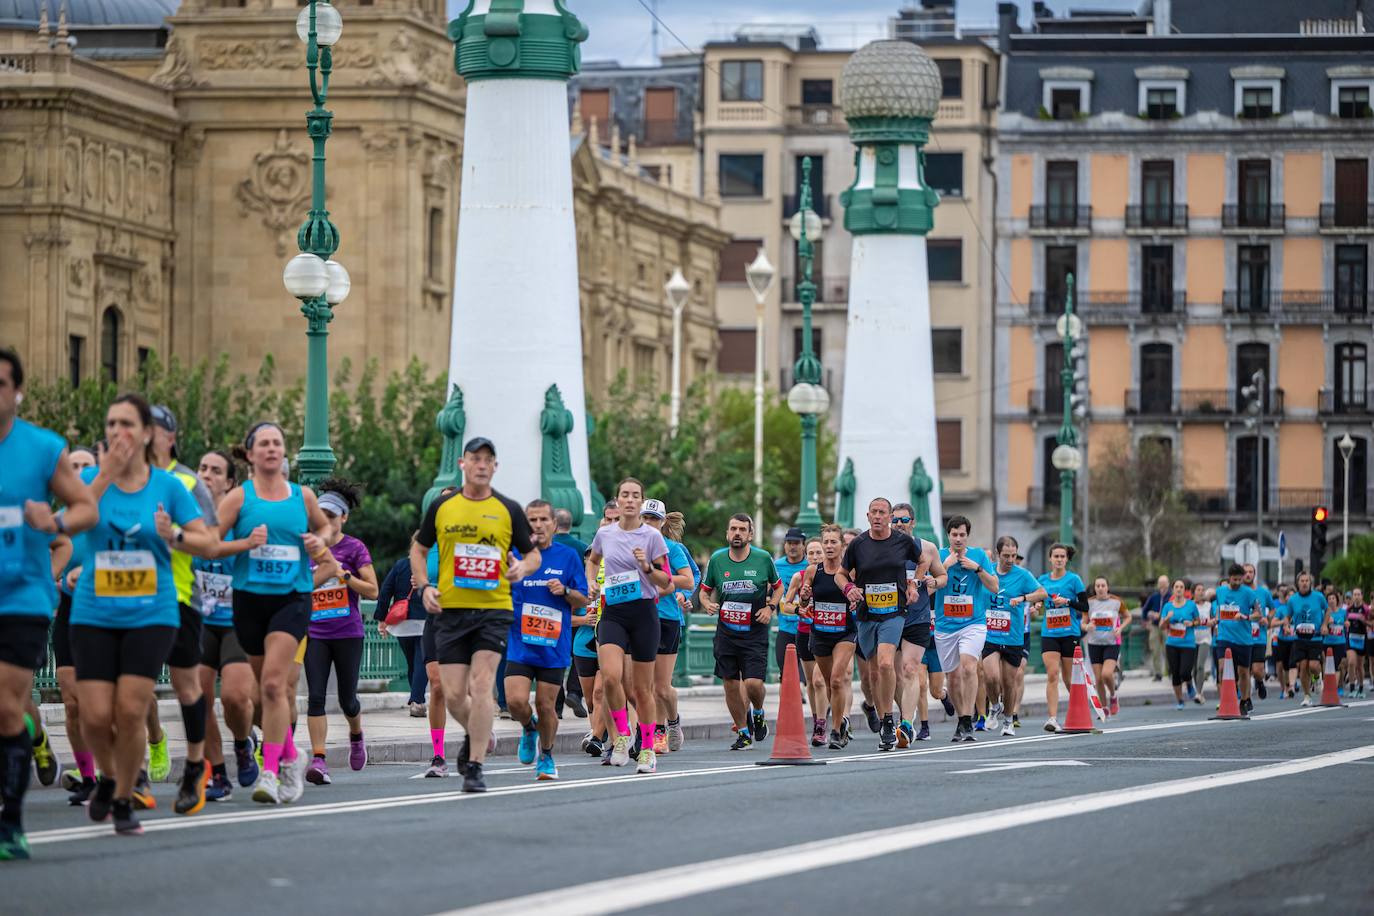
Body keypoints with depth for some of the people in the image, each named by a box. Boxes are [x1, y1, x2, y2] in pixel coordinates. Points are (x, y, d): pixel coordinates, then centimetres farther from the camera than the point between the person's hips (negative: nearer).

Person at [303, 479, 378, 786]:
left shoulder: (354, 548, -2)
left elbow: (372, 591, -5)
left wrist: (344, 575, -16)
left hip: (348, 633, -2)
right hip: (315, 633, 2)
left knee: (347, 698, 7)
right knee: (316, 696, -12)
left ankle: (356, 736, 40)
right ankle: (318, 759, -16)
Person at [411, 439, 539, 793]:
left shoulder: (509, 510, 4)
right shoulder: (442, 507, 7)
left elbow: (534, 554, 12)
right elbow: (418, 549, 18)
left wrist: (523, 567, -11)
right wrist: (425, 586, 2)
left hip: (494, 608, -2)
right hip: (450, 610, 2)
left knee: (481, 685, -15)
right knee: (453, 694, -1)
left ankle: (475, 767, -10)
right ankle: (476, 734, 32)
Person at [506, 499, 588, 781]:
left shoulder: (568, 555, 4)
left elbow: (583, 601, 8)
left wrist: (565, 591, -14)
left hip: (554, 646, 0)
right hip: (520, 644, 0)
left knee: (545, 706, 1)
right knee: (515, 702, -13)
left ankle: (546, 757, 22)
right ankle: (528, 727, 21)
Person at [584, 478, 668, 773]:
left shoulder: (652, 536, -3)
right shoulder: (604, 533, 5)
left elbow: (666, 581, 0)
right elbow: (592, 559, 28)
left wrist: (647, 566, -18)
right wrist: (591, 583, 11)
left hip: (644, 613, -2)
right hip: (612, 613, 2)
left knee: (642, 687, 4)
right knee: (611, 676, -22)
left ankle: (647, 749, 18)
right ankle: (622, 734, -3)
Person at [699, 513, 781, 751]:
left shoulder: (763, 559, -2)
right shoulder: (716, 560, 1)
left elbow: (778, 586, 13)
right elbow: (705, 590, 13)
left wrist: (770, 607, -3)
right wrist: (707, 604, -8)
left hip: (755, 633, -2)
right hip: (726, 631, 2)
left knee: (753, 683, -14)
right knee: (731, 685, 3)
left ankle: (758, 713, 20)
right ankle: (743, 733, 19)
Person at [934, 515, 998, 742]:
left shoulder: (979, 555, 4)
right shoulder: (939, 556, 4)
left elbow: (994, 587, 3)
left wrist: (977, 568, -9)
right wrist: (946, 565, -13)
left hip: (973, 623, -2)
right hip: (945, 625, 2)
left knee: (968, 667, -23)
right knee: (953, 676, 7)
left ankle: (967, 723, -22)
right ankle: (962, 720, 25)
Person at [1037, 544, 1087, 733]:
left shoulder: (1073, 579, -1)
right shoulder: (1043, 580, 9)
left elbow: (1085, 607, -2)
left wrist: (1067, 601, -16)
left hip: (1070, 634, -2)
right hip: (1048, 634, 2)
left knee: (1069, 678, 5)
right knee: (1052, 674, -14)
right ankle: (1052, 718, -19)